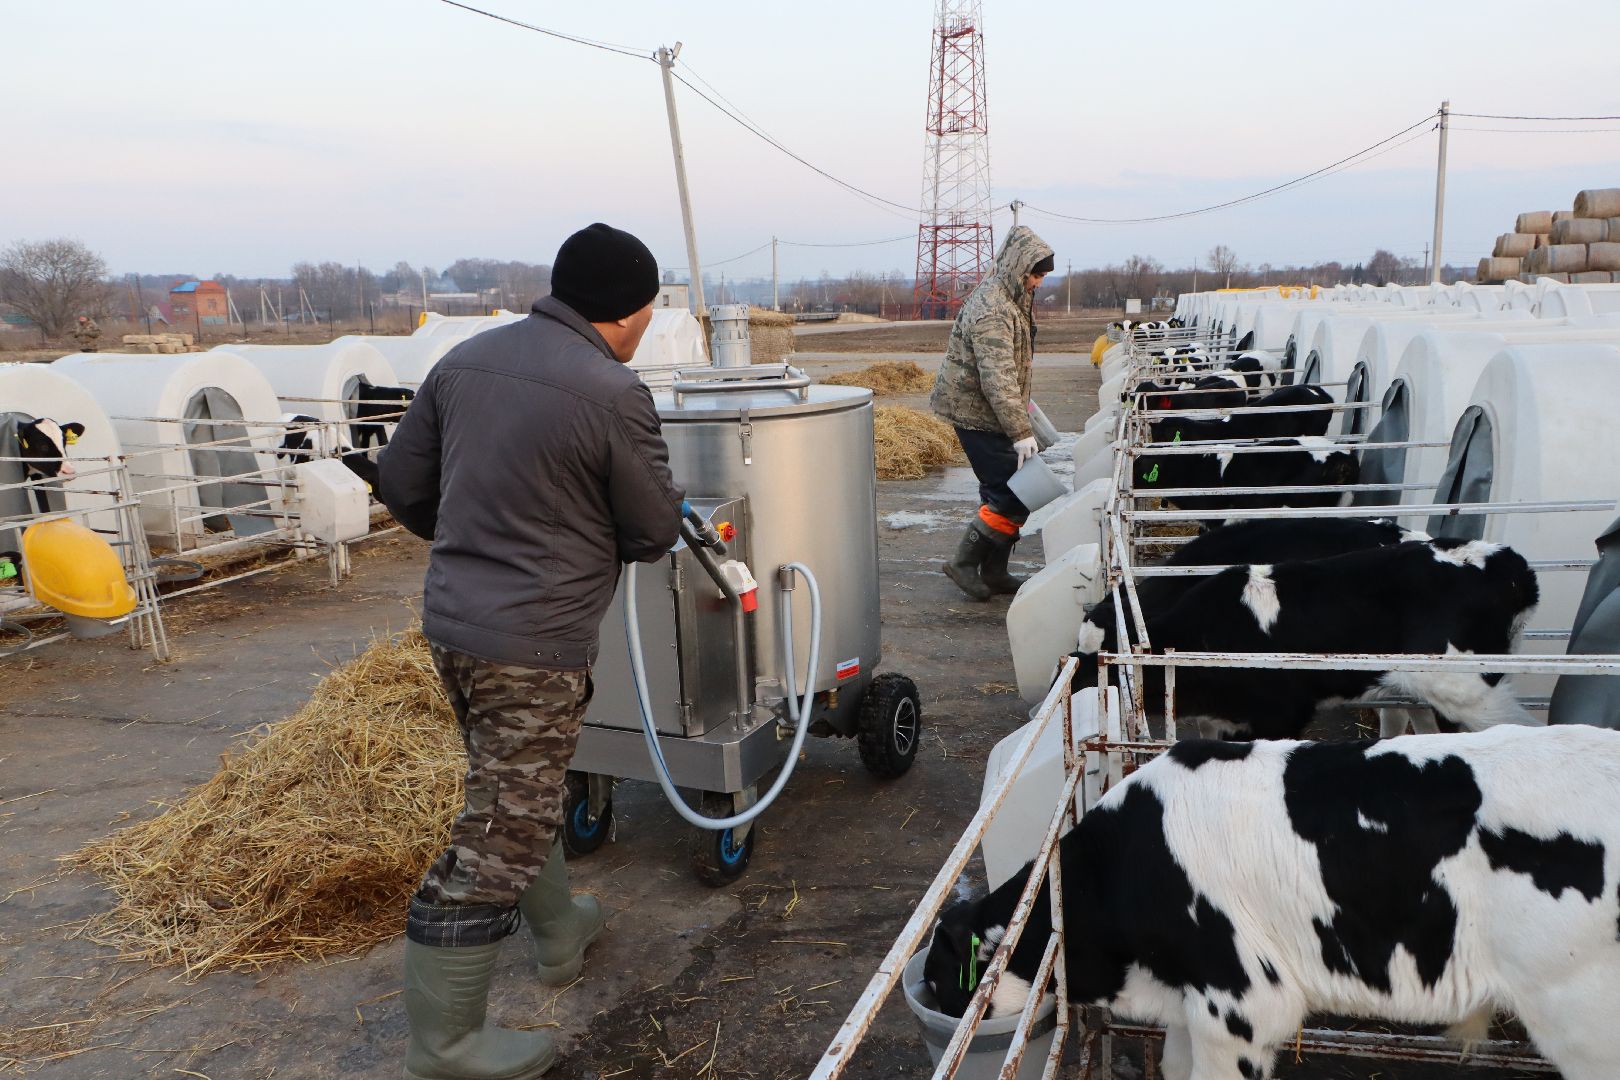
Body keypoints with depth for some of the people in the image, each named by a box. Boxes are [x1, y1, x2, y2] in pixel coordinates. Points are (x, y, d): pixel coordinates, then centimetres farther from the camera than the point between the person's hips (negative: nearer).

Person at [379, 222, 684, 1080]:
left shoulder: (465, 359, 5)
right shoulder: (612, 393, -16)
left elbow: (401, 481, 11)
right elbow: (654, 532, -7)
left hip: (451, 620, 8)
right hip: (534, 643, -8)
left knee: (516, 793, 25)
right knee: (499, 835, 3)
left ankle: (559, 931, 45)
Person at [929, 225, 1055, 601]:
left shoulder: (1014, 298, 11)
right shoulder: (992, 311, -24)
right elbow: (997, 379, -29)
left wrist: (1023, 402, 29)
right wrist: (1021, 432, -30)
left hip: (990, 410, 10)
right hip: (976, 412, -10)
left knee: (1003, 491, 12)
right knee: (1014, 493, -10)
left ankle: (994, 573, 19)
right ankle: (964, 562, -2)